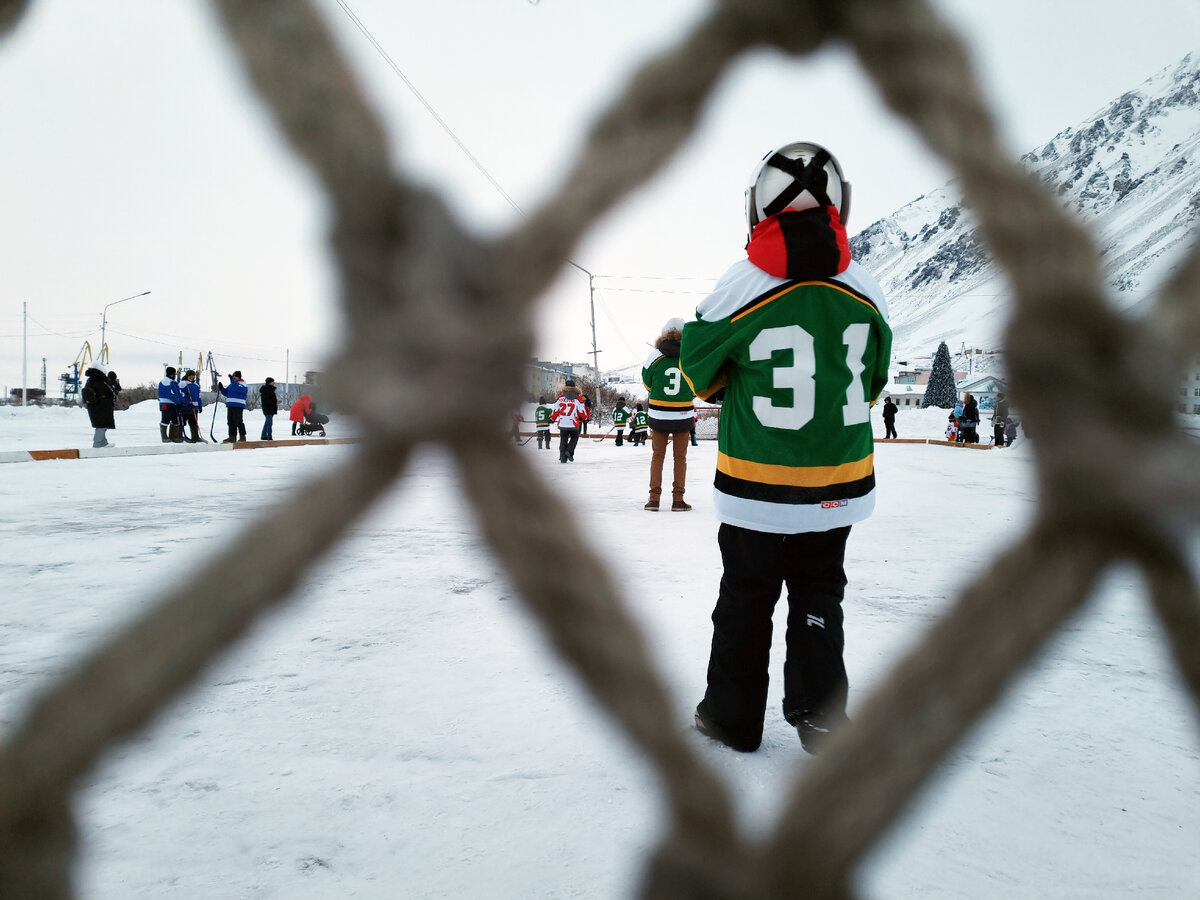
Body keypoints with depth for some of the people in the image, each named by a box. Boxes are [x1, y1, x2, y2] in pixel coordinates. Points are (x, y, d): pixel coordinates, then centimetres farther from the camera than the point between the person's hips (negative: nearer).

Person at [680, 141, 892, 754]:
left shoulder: (738, 289, -15)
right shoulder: (866, 294, -5)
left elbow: (699, 371, -1)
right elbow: (872, 382, 8)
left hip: (755, 490, -2)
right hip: (838, 489, 3)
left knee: (746, 596, 14)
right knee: (818, 595, 18)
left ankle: (733, 716, 26)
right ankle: (820, 715, 22)